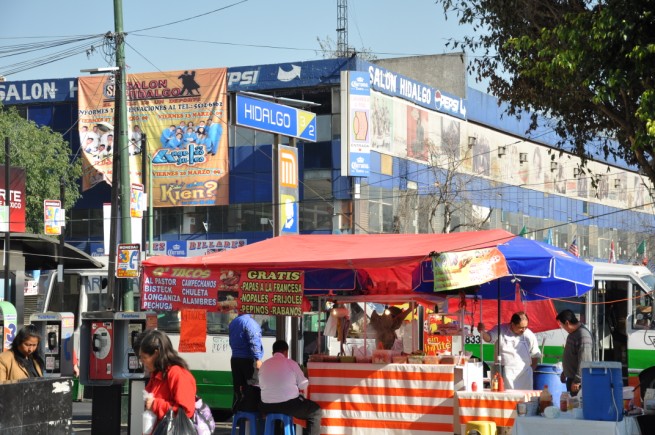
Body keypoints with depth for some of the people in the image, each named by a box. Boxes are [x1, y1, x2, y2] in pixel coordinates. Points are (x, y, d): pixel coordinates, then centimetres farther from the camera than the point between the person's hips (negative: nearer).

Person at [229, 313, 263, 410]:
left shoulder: (233, 323, 11)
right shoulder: (249, 322, -14)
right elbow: (254, 342, -19)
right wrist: (258, 359, -18)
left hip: (235, 359, 7)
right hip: (248, 359, -7)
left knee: (238, 390, 9)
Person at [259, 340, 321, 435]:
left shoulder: (264, 365, 4)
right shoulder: (291, 363, -5)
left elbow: (261, 385, 14)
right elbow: (303, 385, 1)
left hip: (267, 408, 4)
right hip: (289, 405, -4)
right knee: (315, 411, 16)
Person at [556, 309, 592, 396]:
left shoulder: (583, 335, -20)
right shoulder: (573, 333, 12)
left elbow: (584, 361, -24)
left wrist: (577, 381, -22)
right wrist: (564, 372, 28)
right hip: (571, 378, 10)